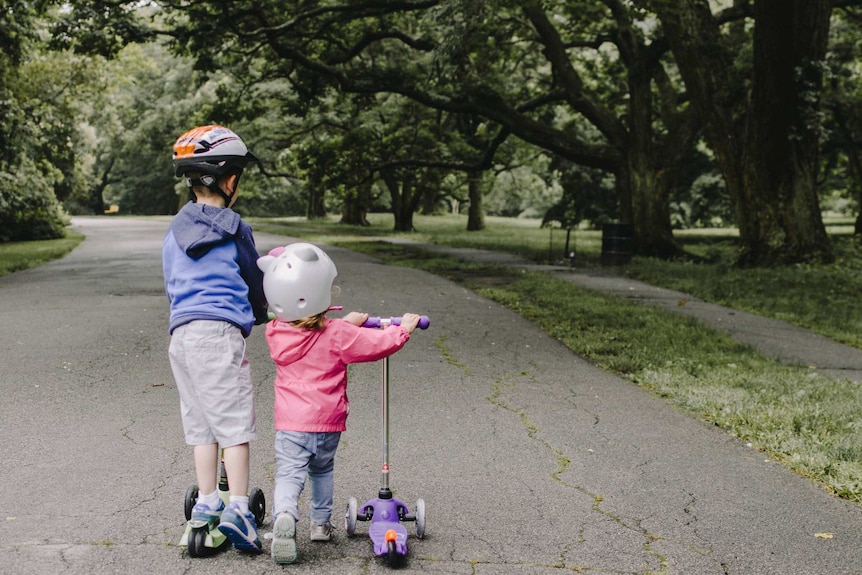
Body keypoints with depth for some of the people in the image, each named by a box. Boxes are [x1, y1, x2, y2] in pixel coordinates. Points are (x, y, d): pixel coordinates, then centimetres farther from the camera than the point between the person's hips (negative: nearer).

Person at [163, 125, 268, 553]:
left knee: (200, 424, 14)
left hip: (179, 334, 6)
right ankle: (237, 509, -9)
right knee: (235, 423, -3)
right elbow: (255, 282, 8)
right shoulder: (233, 228, -2)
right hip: (220, 331, -6)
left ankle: (206, 504, 19)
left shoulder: (174, 233, 14)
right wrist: (259, 315, 27)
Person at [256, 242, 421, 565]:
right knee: (322, 470, 21)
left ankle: (284, 516, -30)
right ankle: (320, 523, 31)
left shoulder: (275, 333, -1)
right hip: (328, 421, 0)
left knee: (289, 472, -5)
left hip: (291, 422, 1)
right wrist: (404, 327, 10)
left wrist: (348, 323, 25)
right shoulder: (337, 335, -12)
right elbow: (379, 344, -8)